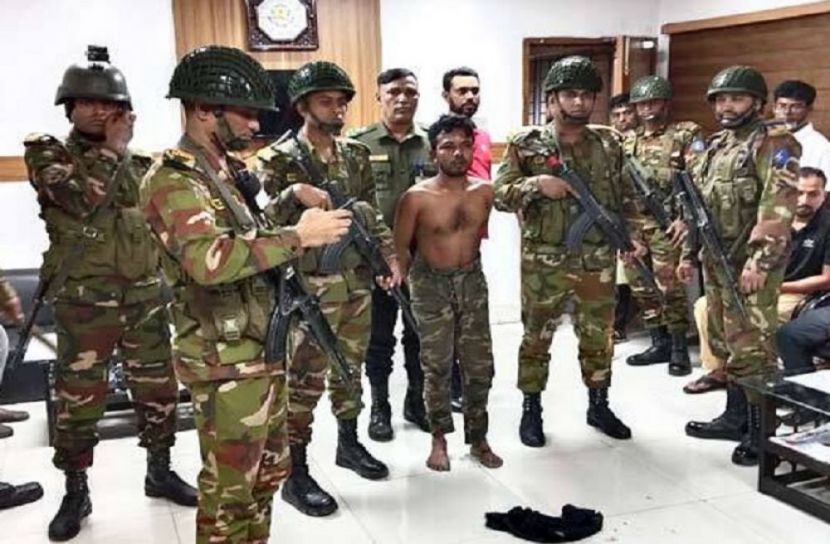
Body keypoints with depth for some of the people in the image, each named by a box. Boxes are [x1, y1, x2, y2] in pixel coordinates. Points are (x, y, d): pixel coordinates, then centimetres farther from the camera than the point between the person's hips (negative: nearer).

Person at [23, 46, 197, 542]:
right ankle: (76, 491, 21)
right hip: (84, 302, -4)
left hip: (146, 297, 4)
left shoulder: (138, 160, 11)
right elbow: (82, 198, -22)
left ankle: (160, 471, 30)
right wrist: (111, 148, -13)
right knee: (79, 398, 4)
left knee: (159, 387, 12)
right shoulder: (47, 152, -3)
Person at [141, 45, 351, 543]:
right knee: (230, 486, 6)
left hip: (263, 349, 9)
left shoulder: (230, 169, 12)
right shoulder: (173, 181, -18)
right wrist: (298, 236, -29)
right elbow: (210, 259, -34)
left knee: (270, 471, 22)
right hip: (226, 362, -9)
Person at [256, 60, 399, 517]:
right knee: (305, 379, 0)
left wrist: (389, 254, 5)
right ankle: (296, 474, 11)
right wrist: (296, 193, -30)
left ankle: (349, 443, 37)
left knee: (350, 367, 18)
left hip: (358, 281, 6)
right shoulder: (278, 159, -9)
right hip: (310, 287, -6)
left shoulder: (357, 154, 9)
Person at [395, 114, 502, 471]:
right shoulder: (417, 197, -16)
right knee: (437, 366, 3)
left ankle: (478, 438, 22)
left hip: (473, 280, 3)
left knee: (480, 365, 6)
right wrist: (410, 281, 1)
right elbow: (400, 246, -5)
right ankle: (439, 439, 20)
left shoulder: (485, 192, -6)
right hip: (431, 284, -3)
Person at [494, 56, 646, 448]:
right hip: (544, 263, -3)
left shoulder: (609, 144, 7)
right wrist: (536, 185, -22)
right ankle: (531, 409, 24)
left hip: (598, 261, 3)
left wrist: (633, 234, 0)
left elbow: (625, 197, 12)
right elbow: (500, 194, -7)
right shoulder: (526, 144, -5)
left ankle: (598, 406, 31)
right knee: (537, 336, 9)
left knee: (599, 337, 13)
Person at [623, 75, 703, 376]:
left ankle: (679, 347, 3)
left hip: (666, 223, -6)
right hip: (631, 222, 6)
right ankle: (660, 344, 20)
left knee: (668, 286, -10)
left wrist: (686, 218, -18)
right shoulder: (629, 141, 17)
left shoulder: (687, 135, 0)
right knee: (641, 286, 9)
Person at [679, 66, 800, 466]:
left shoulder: (774, 144, -9)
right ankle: (736, 417, 27)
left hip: (751, 263, -9)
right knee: (724, 343, 15)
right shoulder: (717, 146, 17)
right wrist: (689, 253, 19)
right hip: (715, 261, 9)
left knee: (751, 350, -6)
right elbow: (699, 204, 22)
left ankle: (762, 431, 4)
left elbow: (778, 208, -19)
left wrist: (759, 261, -25)